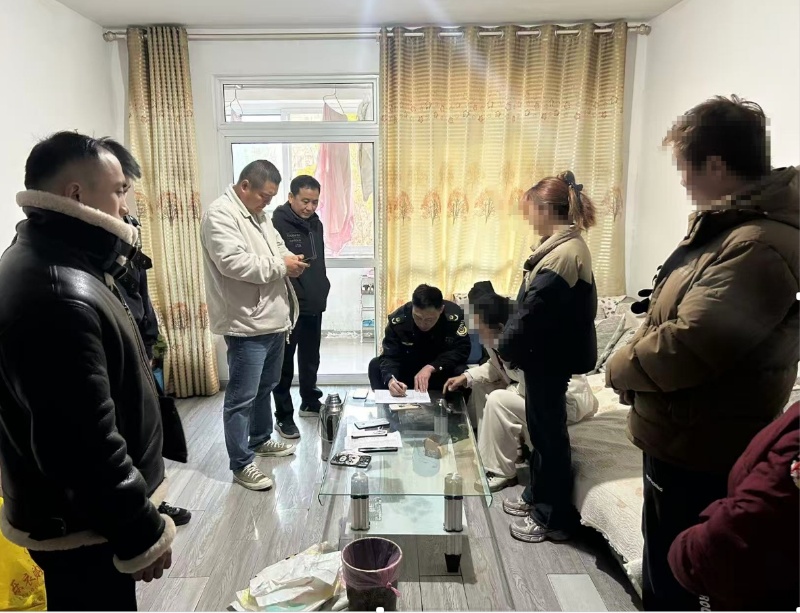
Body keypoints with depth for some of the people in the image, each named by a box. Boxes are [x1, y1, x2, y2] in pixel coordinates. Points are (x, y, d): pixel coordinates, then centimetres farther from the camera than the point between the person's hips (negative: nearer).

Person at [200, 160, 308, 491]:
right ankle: (241, 464, 12)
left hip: (273, 320, 10)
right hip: (246, 324, -10)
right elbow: (234, 263, -27)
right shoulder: (220, 214, -15)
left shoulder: (258, 214, 15)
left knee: (266, 387, 22)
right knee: (242, 397, 0)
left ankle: (260, 439, 40)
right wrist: (281, 265, -19)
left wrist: (290, 260, 0)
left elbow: (276, 247, 24)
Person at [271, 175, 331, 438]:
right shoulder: (277, 224, -14)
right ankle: (284, 416, 14)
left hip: (314, 305, 7)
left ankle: (310, 403, 35)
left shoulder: (315, 223, 10)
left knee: (311, 359, 19)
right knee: (285, 365, 3)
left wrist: (322, 288, 15)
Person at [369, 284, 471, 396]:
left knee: (461, 371, -32)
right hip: (408, 369, 1)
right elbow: (390, 356, -25)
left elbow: (462, 349, -23)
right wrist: (391, 379, -48)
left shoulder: (454, 315, -27)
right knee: (375, 366, -20)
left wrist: (431, 367, -35)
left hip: (443, 368, -1)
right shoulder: (397, 320, -24)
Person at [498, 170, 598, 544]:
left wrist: (507, 346, -10)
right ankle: (537, 496, 37)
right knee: (540, 426, 20)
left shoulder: (564, 253, -22)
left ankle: (554, 518, 18)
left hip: (550, 357, -10)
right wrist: (512, 346, 12)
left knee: (549, 431, 2)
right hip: (546, 354, 10)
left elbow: (533, 311, -23)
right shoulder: (565, 245, 11)